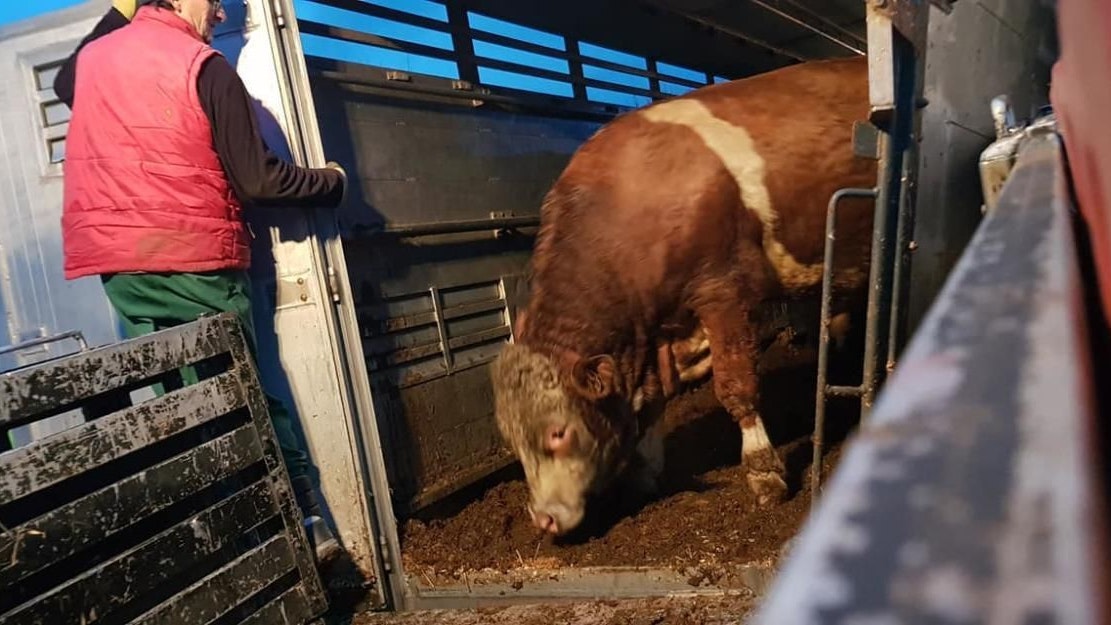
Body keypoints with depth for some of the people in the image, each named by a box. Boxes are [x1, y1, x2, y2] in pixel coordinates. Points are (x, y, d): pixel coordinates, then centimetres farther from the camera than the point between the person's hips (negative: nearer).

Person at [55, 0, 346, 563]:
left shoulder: (92, 58, 13)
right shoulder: (203, 66, -7)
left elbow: (65, 84, 40)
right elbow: (258, 181, -11)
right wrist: (329, 182, 5)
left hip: (116, 263, 6)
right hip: (191, 261, -6)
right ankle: (306, 524, 5)